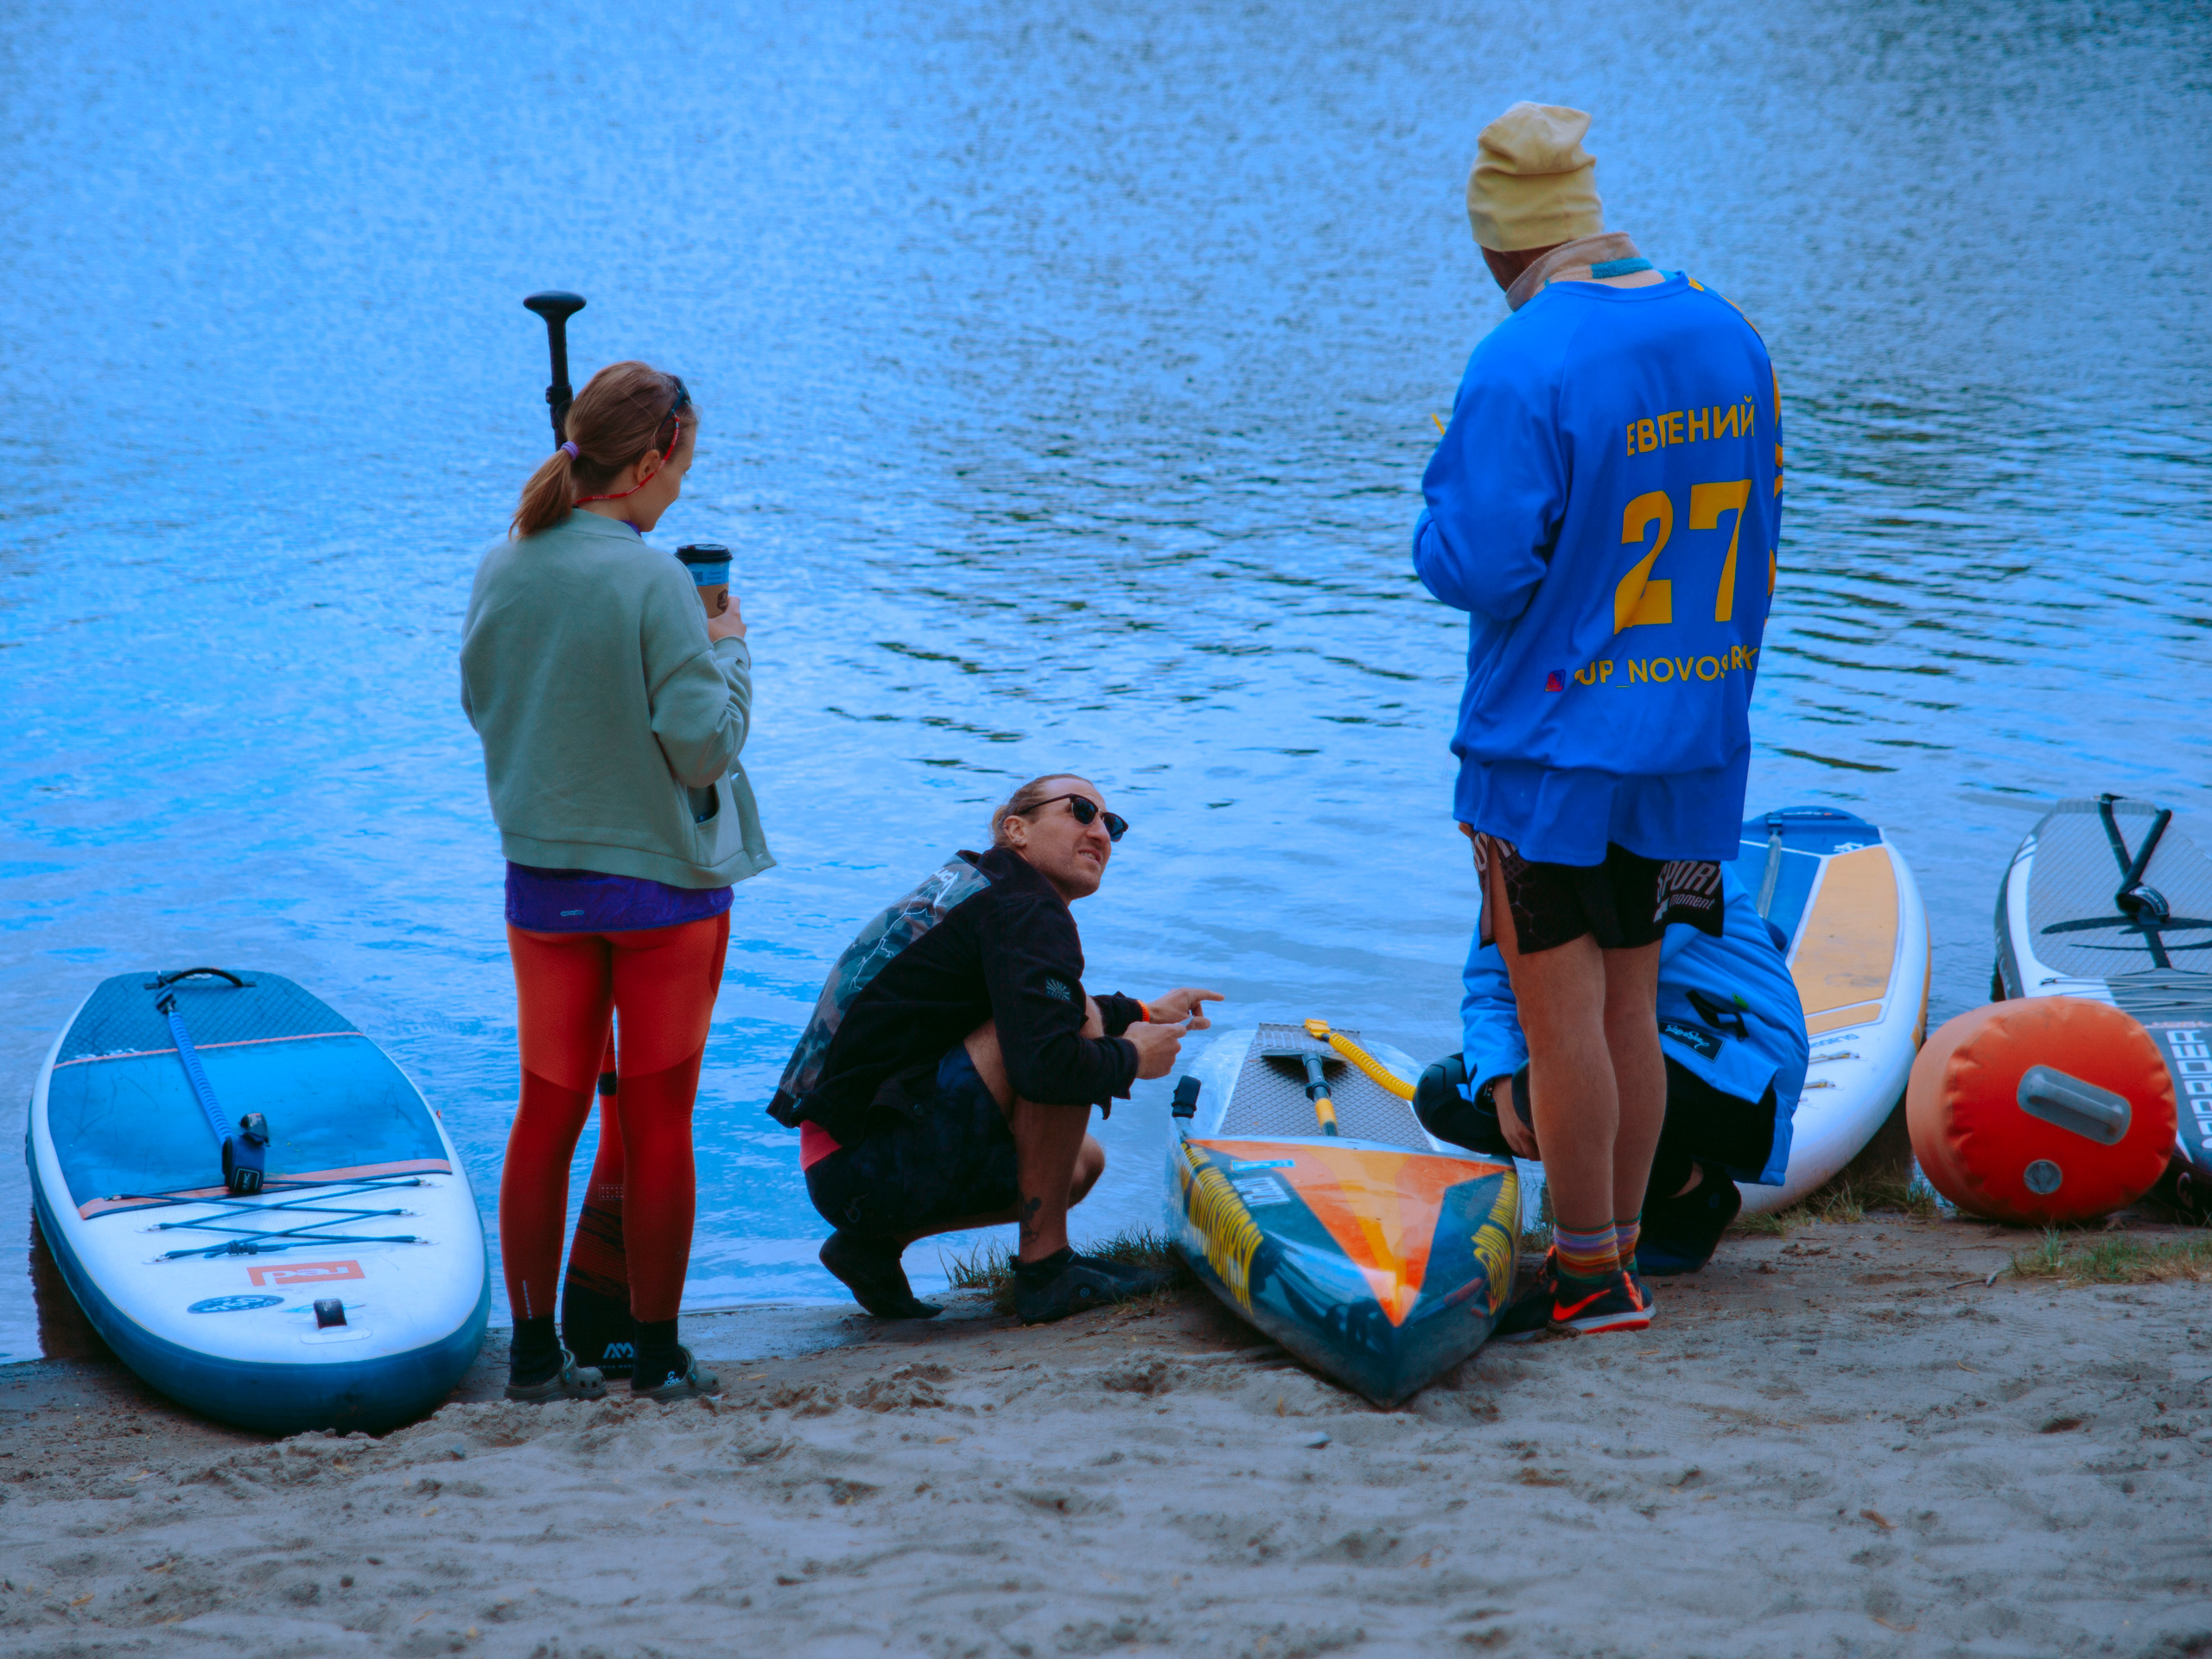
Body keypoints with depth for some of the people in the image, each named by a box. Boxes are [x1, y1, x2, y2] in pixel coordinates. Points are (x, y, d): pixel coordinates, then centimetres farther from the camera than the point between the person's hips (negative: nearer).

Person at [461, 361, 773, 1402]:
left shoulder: (500, 571, -1)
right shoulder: (653, 582, -18)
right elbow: (705, 745, -17)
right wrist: (728, 649, -2)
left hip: (542, 882, 5)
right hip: (665, 882, -4)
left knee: (547, 1114, 13)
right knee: (658, 1122, 7)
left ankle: (535, 1353, 16)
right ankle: (657, 1357, 14)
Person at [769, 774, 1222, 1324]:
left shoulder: (985, 890, 18)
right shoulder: (1025, 912, -13)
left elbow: (1033, 1013, 36)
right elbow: (1045, 1062, -28)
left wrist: (1144, 1014, 28)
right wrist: (1129, 1057, -8)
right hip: (869, 1168, -11)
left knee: (1083, 1161, 23)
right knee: (1080, 1020, -17)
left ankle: (877, 1243, 12)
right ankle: (1044, 1269, -12)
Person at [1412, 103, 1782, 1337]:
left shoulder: (1522, 369, -18)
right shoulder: (1730, 337, 6)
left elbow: (1479, 569, -20)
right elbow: (1755, 544, 14)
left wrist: (1439, 517, 2)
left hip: (1548, 742, -7)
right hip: (1688, 741, 7)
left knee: (1561, 1016, 1)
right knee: (1632, 1010, 14)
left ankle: (1589, 1277, 5)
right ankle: (1618, 1255, 20)